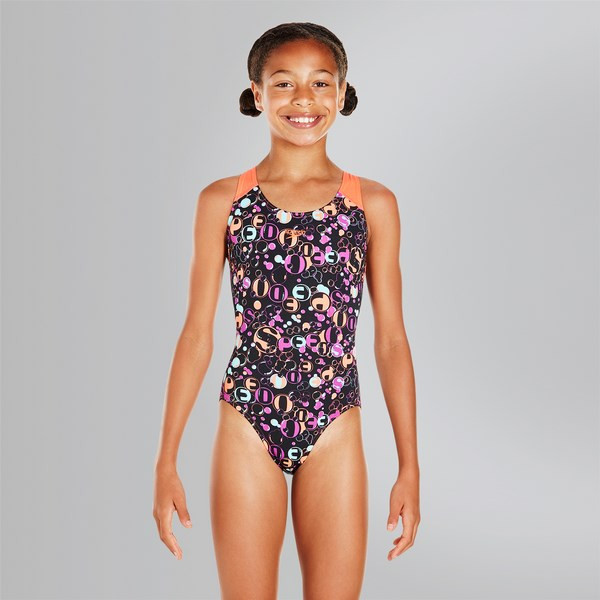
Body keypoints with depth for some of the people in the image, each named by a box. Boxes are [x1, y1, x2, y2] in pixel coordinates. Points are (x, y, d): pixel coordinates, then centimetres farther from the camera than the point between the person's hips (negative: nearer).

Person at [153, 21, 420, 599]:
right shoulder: (222, 201, 0)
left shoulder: (373, 204, 1)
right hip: (246, 429, 0)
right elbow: (197, 335, 2)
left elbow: (391, 340, 3)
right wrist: (166, 461, 2)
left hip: (335, 434, 1)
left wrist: (409, 465, 3)